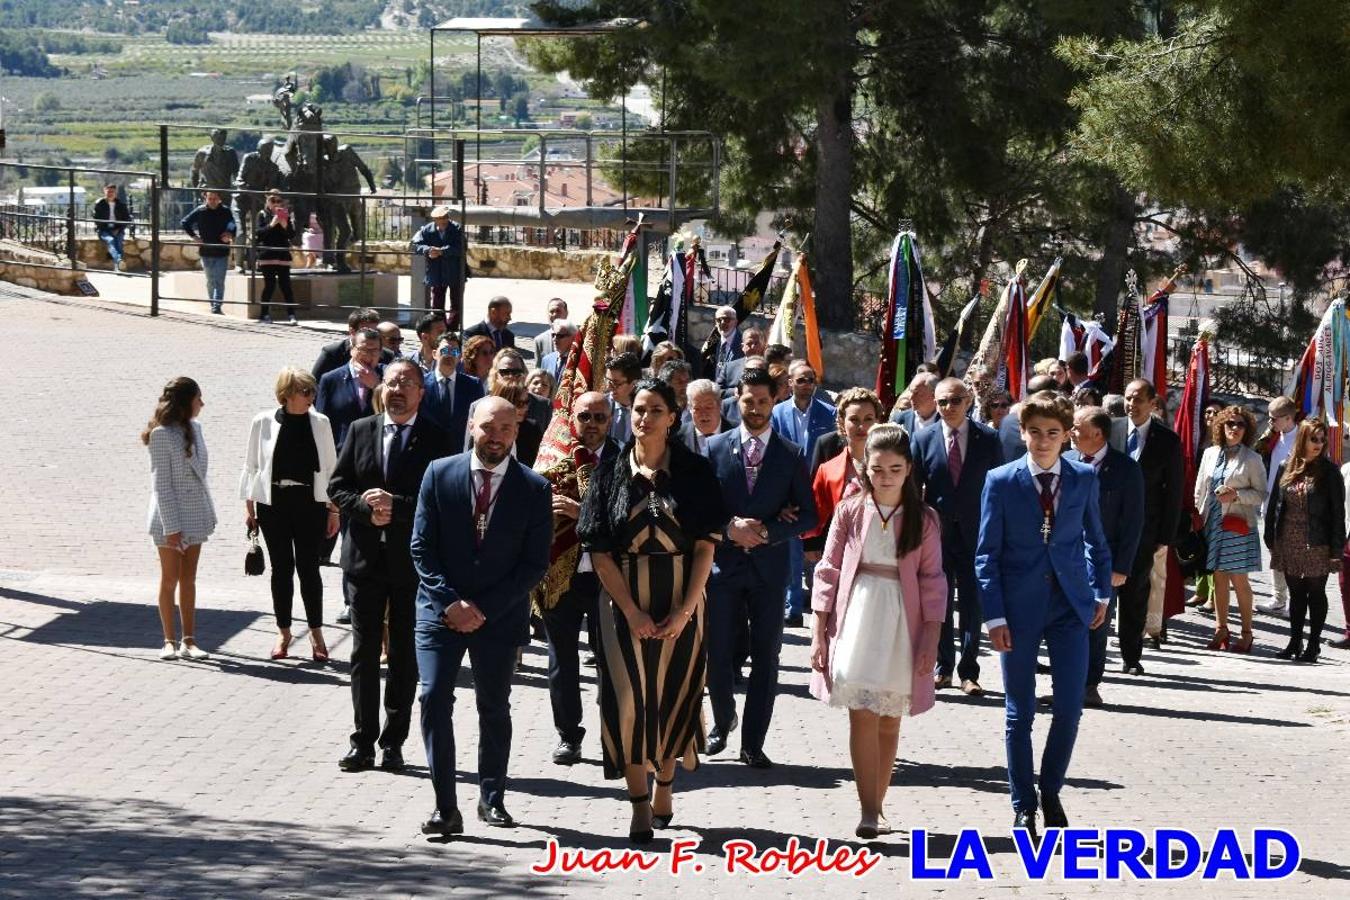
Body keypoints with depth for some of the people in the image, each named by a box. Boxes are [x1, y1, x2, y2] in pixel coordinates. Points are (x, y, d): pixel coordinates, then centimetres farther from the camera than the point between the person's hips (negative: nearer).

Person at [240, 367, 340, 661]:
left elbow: (330, 468, 6)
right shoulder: (263, 422, -2)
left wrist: (333, 509, 5)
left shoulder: (320, 423, 0)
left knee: (308, 567, 0)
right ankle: (283, 632, 17)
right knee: (281, 568, 6)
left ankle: (316, 631, 11)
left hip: (310, 503, 0)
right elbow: (251, 465, 6)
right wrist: (249, 507, 5)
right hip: (273, 502, 0)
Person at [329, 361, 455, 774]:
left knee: (406, 656, 5)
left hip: (412, 563, -3)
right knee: (364, 652, 5)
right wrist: (367, 508, -12)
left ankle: (393, 743, 11)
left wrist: (395, 506, -19)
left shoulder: (435, 439, -5)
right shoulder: (360, 431, 5)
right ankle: (363, 742, 9)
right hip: (366, 556, 3)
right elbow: (337, 488, 5)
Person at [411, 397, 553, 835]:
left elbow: (535, 563, -4)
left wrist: (484, 608, -11)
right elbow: (422, 547, -1)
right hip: (440, 611, 0)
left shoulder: (534, 488, -3)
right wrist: (449, 602, -12)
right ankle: (445, 807, -9)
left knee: (494, 706, 9)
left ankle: (492, 799, 25)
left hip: (499, 616, 0)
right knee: (434, 699, -12)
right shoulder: (439, 474, -1)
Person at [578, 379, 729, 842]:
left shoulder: (694, 470, -1)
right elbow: (599, 550, -3)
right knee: (629, 694, -4)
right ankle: (640, 805, -2)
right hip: (624, 597, 0)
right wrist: (632, 612, -12)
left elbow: (706, 544, -4)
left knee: (675, 690, 7)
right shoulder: (611, 471, 1)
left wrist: (685, 609, -12)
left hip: (681, 598, 0)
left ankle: (665, 784, 26)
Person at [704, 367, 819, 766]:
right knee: (718, 656, 4)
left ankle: (753, 744, 8)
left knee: (765, 659, 2)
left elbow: (808, 516, 1)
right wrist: (730, 528, -15)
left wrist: (767, 533, -12)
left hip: (768, 566, 0)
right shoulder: (715, 448, 3)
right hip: (723, 564, 0)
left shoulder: (791, 455, 3)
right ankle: (723, 721, 29)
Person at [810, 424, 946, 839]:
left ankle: (876, 807, 17)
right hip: (856, 618, -1)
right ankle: (868, 812, -14)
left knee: (889, 721, 7)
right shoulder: (850, 511, 3)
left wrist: (932, 638, -4)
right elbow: (828, 572, 4)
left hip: (902, 623, 1)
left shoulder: (924, 520, 3)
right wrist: (819, 633, 0)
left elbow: (932, 581, 3)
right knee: (863, 716, -11)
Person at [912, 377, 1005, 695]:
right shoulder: (923, 440, 1)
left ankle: (969, 671, 8)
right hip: (937, 533, 1)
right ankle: (943, 666, 20)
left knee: (973, 606, 1)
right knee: (939, 604, 8)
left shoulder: (987, 439, 0)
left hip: (975, 534, -1)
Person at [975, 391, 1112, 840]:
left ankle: (1051, 793, 19)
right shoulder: (1001, 482, -4)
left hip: (1070, 605, 2)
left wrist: (1102, 592, 11)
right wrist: (994, 616, -9)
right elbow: (987, 554, -4)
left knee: (1069, 708, -2)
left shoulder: (1083, 479, 2)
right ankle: (1024, 806, 15)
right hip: (1020, 608, -2)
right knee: (1020, 714, 5)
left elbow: (1096, 540, 15)